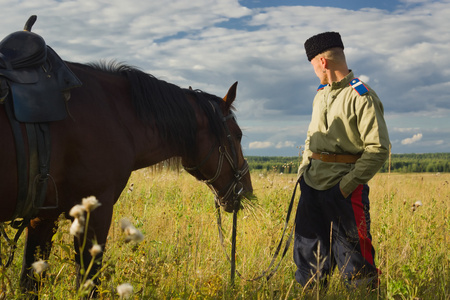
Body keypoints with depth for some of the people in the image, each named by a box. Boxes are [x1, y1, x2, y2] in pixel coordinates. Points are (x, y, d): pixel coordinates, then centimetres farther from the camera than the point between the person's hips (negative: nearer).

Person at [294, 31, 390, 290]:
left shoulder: (362, 97, -12)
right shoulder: (321, 94, 13)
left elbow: (379, 149, -16)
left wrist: (348, 184, -18)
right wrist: (304, 167, 12)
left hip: (344, 187, -8)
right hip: (312, 183, 8)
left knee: (353, 254, -1)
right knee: (308, 250, 15)